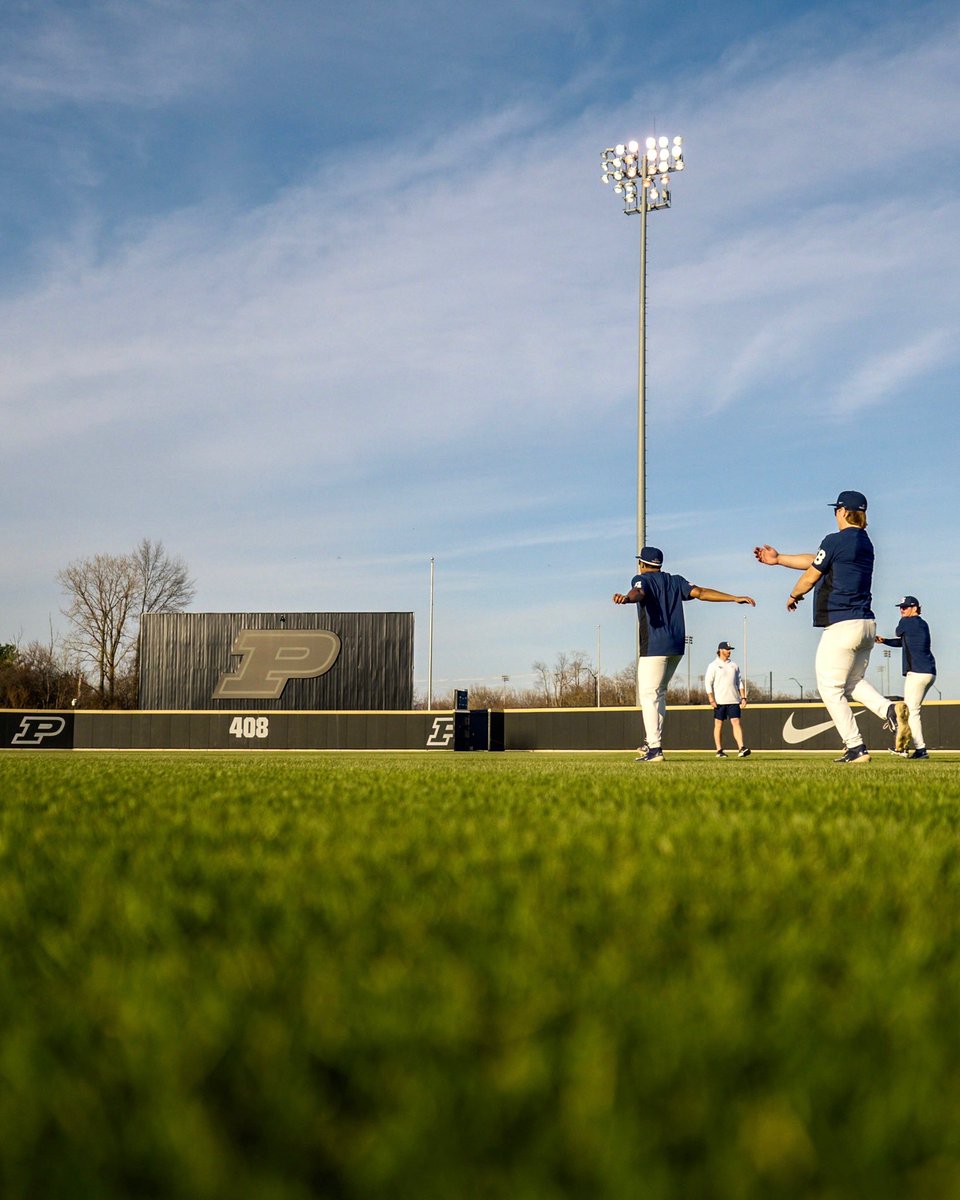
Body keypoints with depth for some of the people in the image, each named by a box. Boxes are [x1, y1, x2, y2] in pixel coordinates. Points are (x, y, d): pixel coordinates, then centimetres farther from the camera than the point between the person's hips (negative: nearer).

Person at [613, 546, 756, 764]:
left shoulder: (641, 579, 1)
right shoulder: (676, 581, 18)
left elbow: (638, 593, -23)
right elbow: (700, 592, 5)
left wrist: (626, 598, -46)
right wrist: (735, 598, 0)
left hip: (654, 646, -7)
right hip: (676, 647, 7)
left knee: (649, 695, -7)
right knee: (657, 693, 21)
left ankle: (655, 749, -17)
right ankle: (654, 742, 24)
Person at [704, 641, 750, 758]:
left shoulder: (734, 665, 14)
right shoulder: (713, 665, 0)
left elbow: (739, 682, 17)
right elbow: (708, 683, -5)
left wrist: (743, 697, 7)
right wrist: (711, 700, -14)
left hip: (733, 700, 3)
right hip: (719, 701, -3)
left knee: (736, 722, -7)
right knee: (718, 724, 2)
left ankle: (741, 749, -17)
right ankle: (719, 750, 7)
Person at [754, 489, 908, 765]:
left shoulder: (835, 541, -11)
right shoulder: (865, 543, 16)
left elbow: (810, 577, -3)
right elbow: (816, 560, 21)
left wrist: (793, 595, 19)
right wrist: (779, 559, 26)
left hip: (841, 627, -9)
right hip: (867, 625, 9)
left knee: (831, 690, 1)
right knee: (853, 681, 23)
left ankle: (856, 749, -2)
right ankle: (889, 709, -3)